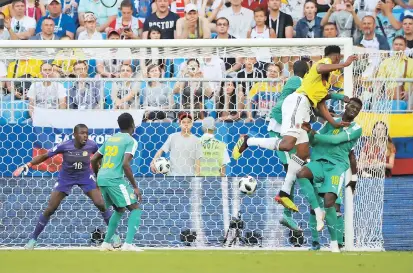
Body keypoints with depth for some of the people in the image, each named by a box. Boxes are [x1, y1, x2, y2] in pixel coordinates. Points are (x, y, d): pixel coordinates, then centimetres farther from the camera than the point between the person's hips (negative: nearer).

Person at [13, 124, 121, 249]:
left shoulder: (92, 145, -20)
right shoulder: (64, 146, -26)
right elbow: (45, 156, -17)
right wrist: (27, 165, -27)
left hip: (85, 177, 1)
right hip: (66, 178, -1)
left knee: (101, 204, -10)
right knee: (50, 209, -2)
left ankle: (114, 234, 8)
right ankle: (33, 239, 10)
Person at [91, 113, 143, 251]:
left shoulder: (110, 139, 20)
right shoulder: (131, 141, -2)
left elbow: (93, 160, 21)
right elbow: (125, 164, -16)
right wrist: (135, 187, -11)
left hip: (102, 179, 7)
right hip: (115, 179, -7)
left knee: (119, 210, 25)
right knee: (135, 208, 0)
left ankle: (106, 243, 20)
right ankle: (128, 244, -14)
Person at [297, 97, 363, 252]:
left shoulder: (356, 129, 5)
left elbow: (336, 140, -9)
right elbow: (314, 142, 14)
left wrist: (313, 134, -10)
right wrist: (310, 133, -9)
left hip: (337, 165, -3)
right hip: (319, 161, 3)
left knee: (329, 201, -22)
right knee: (301, 174, -32)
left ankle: (334, 241, -7)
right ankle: (318, 212, -20)